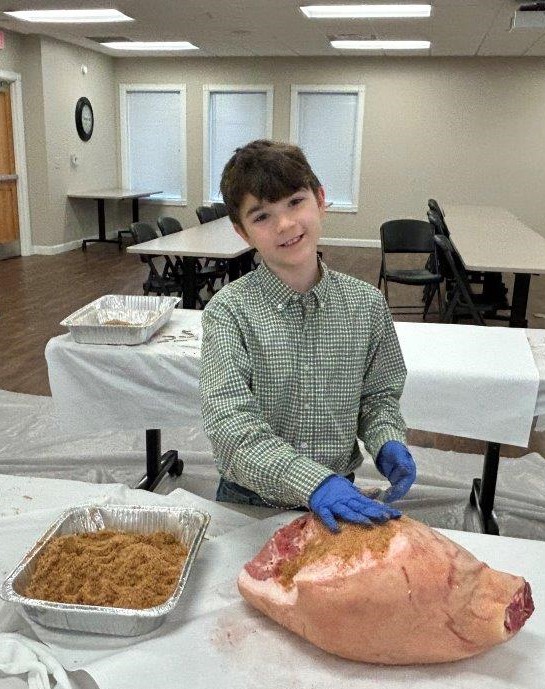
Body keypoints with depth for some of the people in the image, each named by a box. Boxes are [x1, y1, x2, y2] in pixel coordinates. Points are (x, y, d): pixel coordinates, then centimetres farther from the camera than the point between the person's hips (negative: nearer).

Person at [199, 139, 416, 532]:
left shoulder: (367, 304, -3)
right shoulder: (229, 311, -13)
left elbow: (379, 395, 9)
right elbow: (232, 427, -21)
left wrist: (387, 442, -11)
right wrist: (314, 482, -32)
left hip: (341, 498, 1)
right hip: (250, 500, 0)